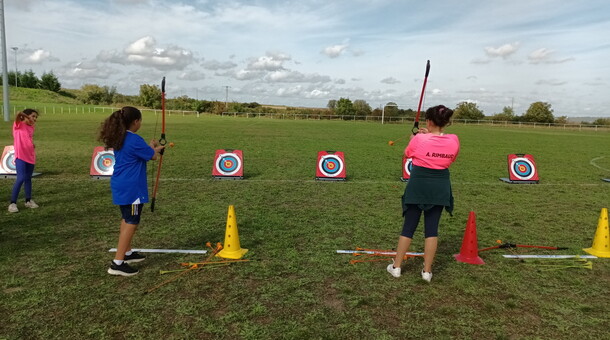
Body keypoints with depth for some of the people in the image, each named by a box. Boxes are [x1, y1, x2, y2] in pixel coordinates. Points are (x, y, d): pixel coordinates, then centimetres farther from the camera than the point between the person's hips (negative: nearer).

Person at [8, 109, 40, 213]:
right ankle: (12, 203, -8)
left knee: (28, 178, 14)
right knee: (21, 178, -14)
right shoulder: (19, 125, -6)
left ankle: (28, 201, 24)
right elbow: (18, 115, -26)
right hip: (20, 156, -7)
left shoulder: (31, 127, 12)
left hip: (31, 156, 7)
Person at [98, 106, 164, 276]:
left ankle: (127, 253, 35)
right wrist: (153, 148, 16)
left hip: (120, 186, 10)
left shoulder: (119, 138, 8)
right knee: (131, 223, -4)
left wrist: (152, 147, 28)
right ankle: (117, 263, -4)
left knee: (126, 220, 21)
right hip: (131, 188, -10)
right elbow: (153, 156, -6)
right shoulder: (135, 140, -19)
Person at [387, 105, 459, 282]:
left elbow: (408, 153, 5)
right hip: (440, 186, 3)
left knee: (408, 226, 8)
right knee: (432, 228, 10)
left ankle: (396, 267, 17)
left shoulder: (419, 139, -14)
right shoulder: (454, 140, -5)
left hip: (418, 185, -2)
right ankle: (427, 271, 15)